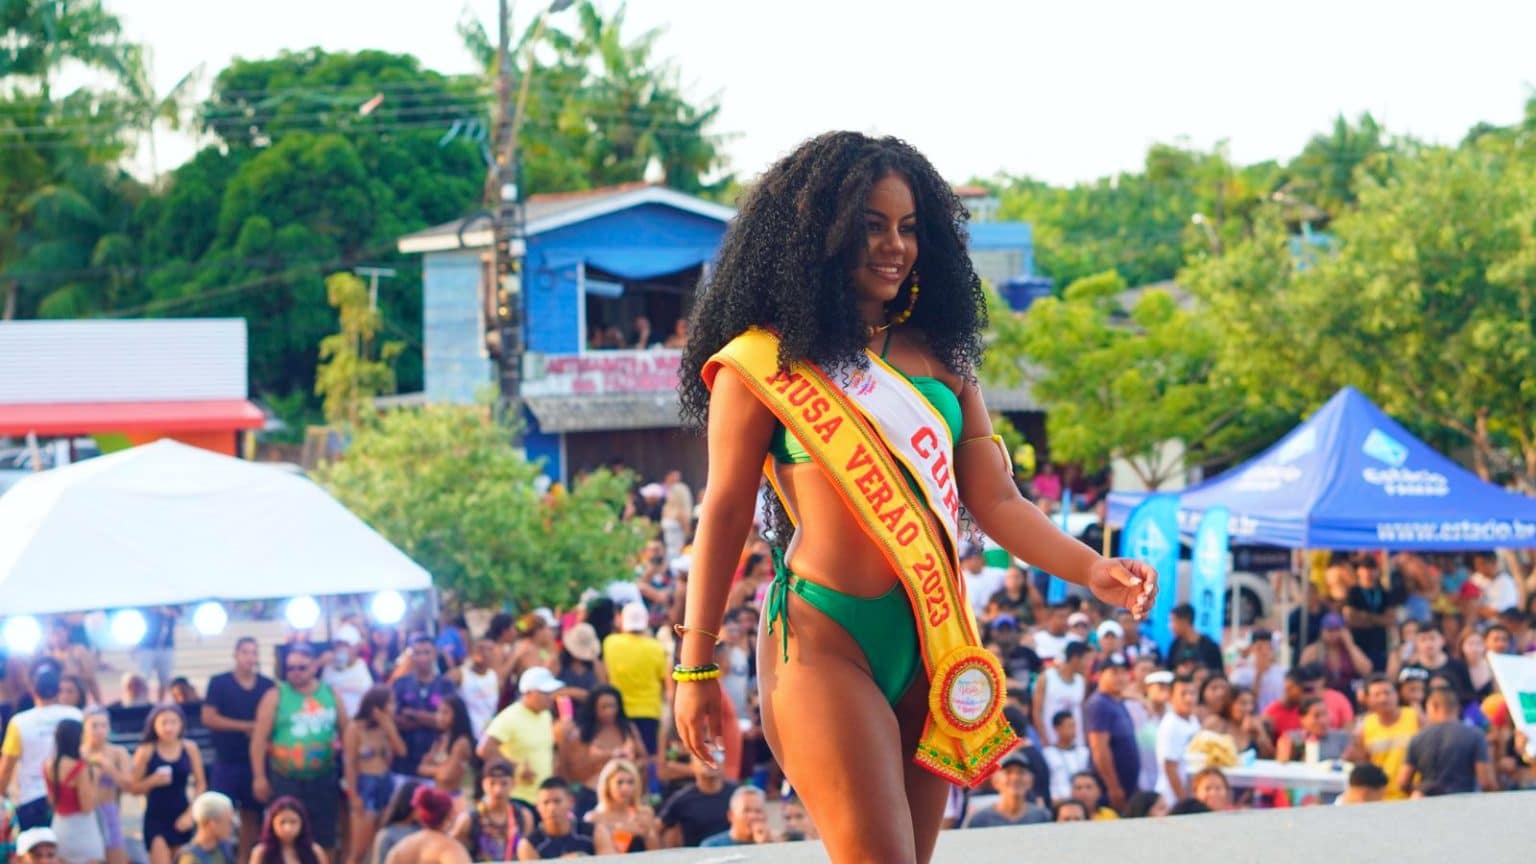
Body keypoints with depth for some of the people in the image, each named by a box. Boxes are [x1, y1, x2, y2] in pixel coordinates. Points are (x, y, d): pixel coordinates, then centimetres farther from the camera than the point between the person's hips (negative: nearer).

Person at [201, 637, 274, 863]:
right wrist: (246, 726, -13)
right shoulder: (219, 683, -2)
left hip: (256, 759, 3)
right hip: (226, 760, -3)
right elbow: (208, 717, -9)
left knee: (252, 814, 8)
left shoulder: (268, 686, 5)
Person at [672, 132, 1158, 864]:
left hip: (930, 644, 5)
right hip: (823, 640, -5)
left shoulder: (940, 359, 13)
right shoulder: (766, 361, -1)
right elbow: (726, 512, 1)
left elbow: (997, 503, 7)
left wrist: (1090, 569, -10)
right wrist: (695, 668, 0)